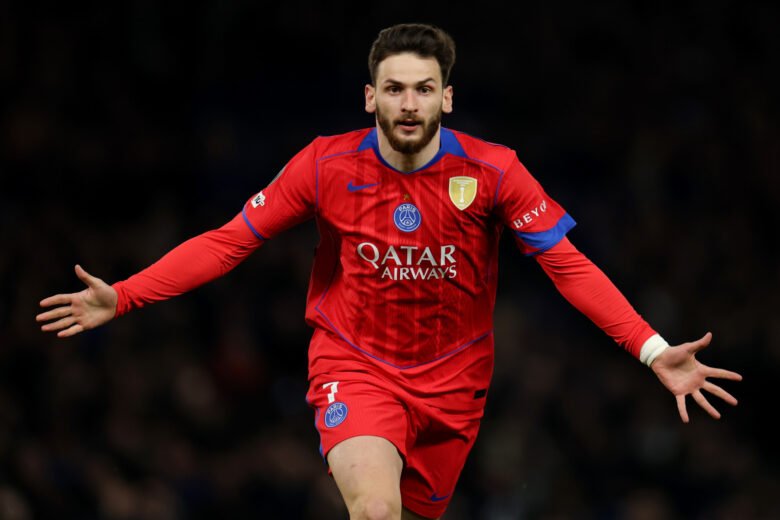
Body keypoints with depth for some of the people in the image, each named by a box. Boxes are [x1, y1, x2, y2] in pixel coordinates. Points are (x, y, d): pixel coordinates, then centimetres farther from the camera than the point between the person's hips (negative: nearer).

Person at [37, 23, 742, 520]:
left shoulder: (492, 171, -11)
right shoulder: (327, 166, -10)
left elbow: (568, 263, -10)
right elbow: (231, 241, -4)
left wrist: (653, 349, -21)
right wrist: (122, 298, -12)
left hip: (451, 381, 2)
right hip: (353, 368, -2)